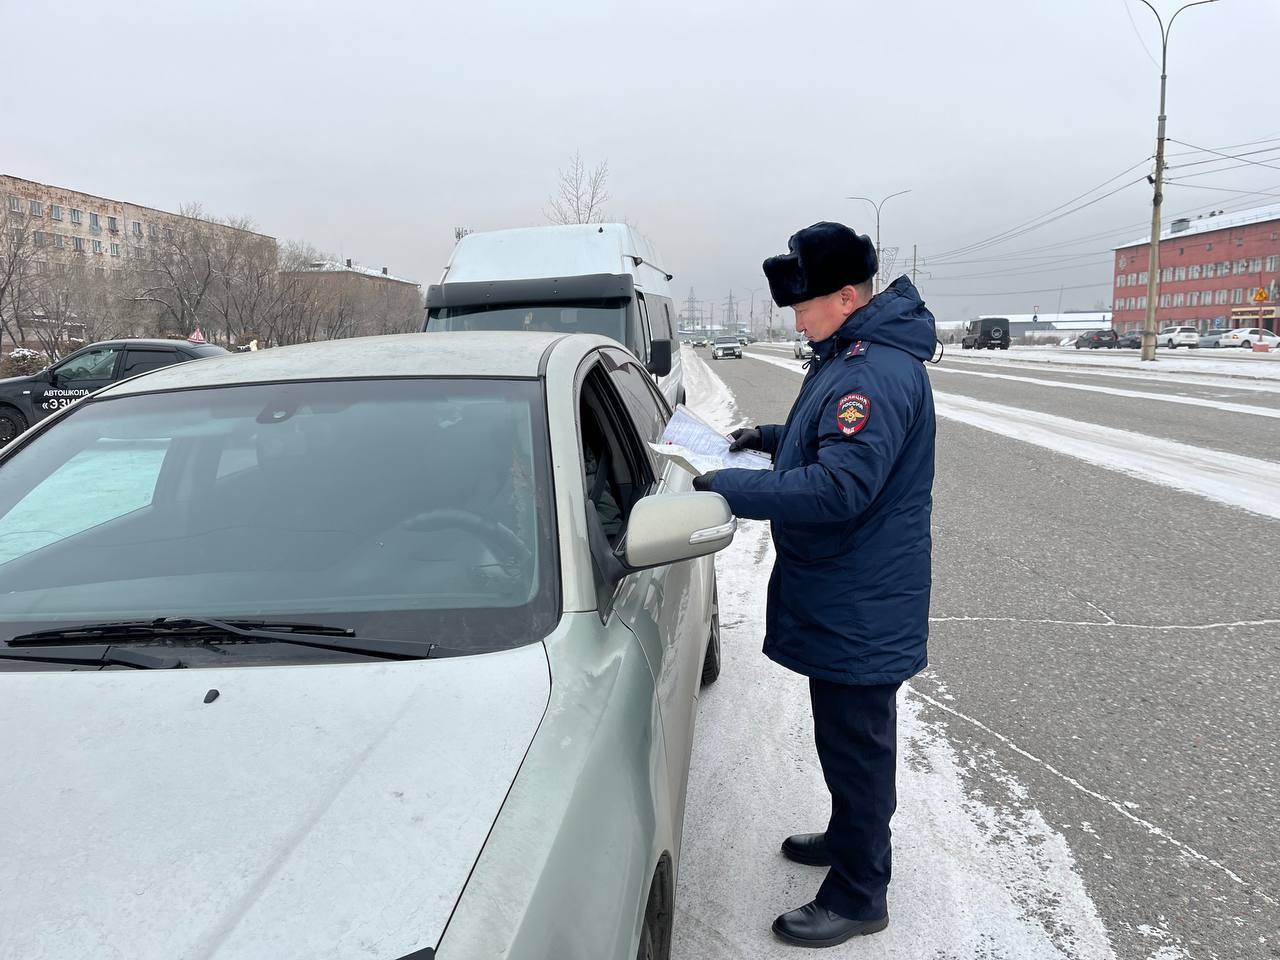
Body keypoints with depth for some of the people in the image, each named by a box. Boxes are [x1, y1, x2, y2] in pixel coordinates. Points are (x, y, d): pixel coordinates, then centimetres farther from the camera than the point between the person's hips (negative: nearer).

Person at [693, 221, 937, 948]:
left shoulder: (879, 371, -26)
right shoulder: (851, 353, 9)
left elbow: (840, 487, -33)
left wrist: (731, 488, -29)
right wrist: (774, 437, 9)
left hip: (859, 609, -10)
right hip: (841, 599, 10)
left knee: (856, 744, 6)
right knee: (845, 737, 25)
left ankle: (859, 896, 24)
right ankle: (850, 836, 45)